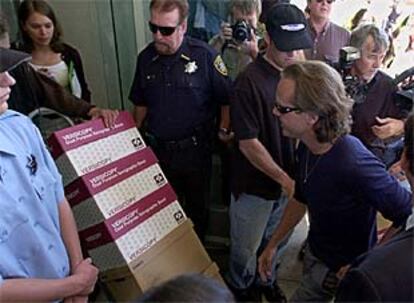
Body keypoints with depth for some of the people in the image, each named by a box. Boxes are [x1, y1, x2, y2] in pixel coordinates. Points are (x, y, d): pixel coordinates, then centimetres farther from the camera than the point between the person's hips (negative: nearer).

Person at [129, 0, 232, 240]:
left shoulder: (204, 55, -17)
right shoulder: (146, 57, -3)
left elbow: (226, 98, -7)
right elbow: (141, 103, 10)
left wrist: (224, 129, -12)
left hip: (195, 149, -3)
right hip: (157, 148, 4)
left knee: (197, 207, 17)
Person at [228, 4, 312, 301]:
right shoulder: (250, 82, -21)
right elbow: (248, 144, -20)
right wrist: (285, 180, -19)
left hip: (288, 180, 5)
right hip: (255, 185, -5)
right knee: (246, 247, 16)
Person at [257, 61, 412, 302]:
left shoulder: (355, 165, -37)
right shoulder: (307, 147, -11)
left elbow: (408, 217, -28)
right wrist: (273, 244, 9)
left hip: (339, 270, -7)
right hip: (314, 254, 7)